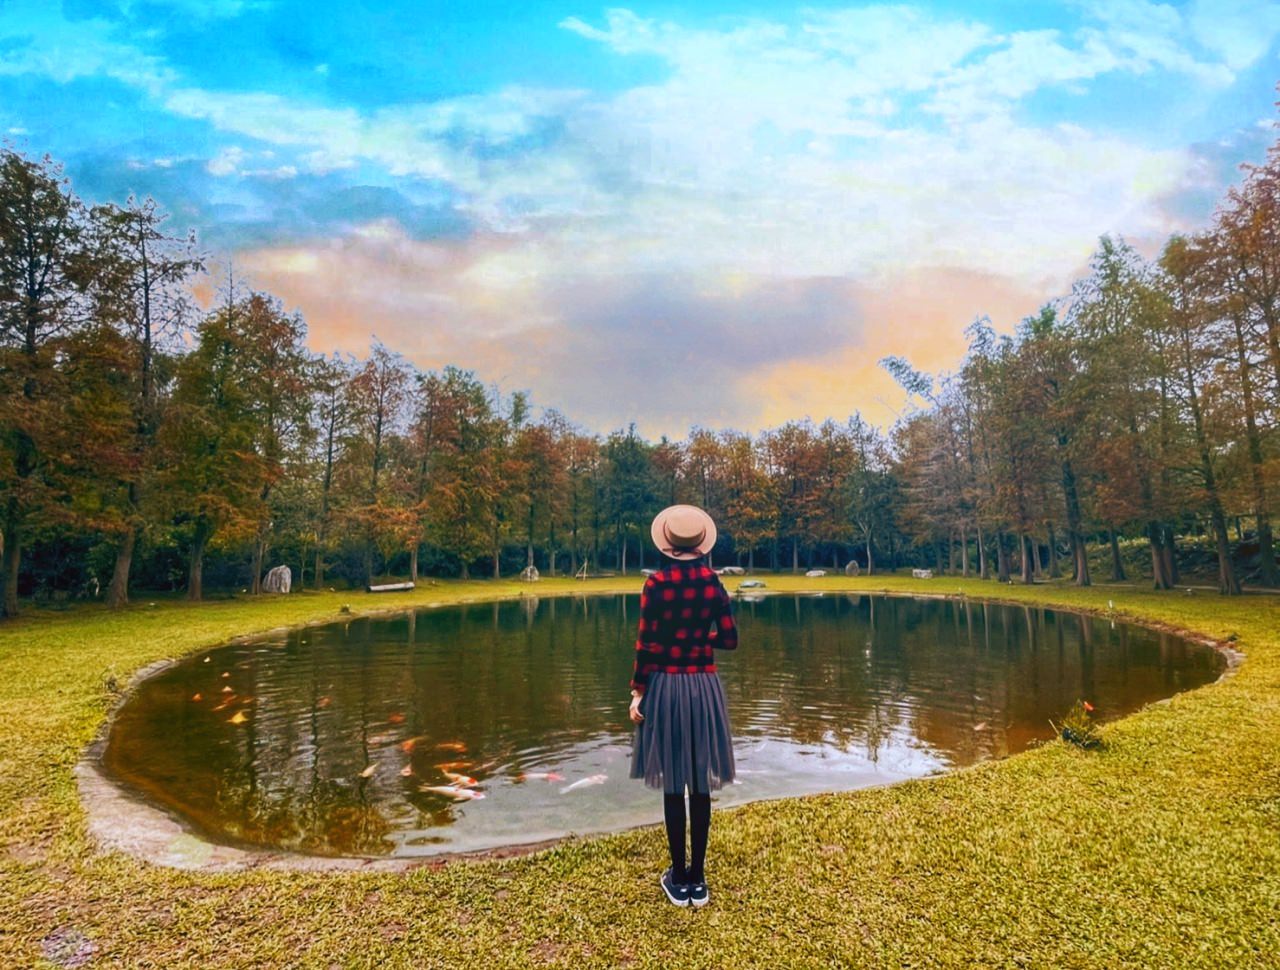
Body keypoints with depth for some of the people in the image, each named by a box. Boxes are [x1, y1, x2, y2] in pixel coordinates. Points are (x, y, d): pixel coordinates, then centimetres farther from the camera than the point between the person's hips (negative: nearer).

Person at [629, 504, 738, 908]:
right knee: (701, 786, 12)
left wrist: (637, 692, -2)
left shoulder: (656, 583, -10)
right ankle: (697, 878, 22)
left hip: (666, 688, -2)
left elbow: (646, 645, -11)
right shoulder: (714, 583, -1)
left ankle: (679, 879, 19)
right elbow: (730, 640, 2)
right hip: (704, 689, 3)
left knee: (673, 787, 8)